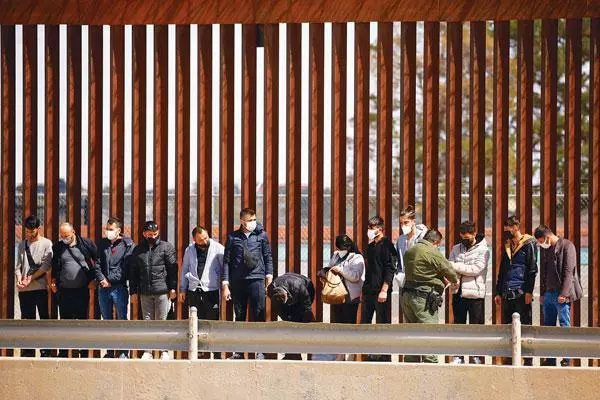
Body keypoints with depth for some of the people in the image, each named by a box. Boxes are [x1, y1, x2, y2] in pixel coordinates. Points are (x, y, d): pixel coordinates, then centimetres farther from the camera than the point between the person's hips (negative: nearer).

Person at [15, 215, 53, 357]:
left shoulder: (46, 243, 2)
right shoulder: (22, 245, 14)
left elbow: (46, 265, -7)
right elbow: (18, 266, 10)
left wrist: (31, 278, -13)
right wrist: (19, 280, -9)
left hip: (40, 287, -4)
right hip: (24, 289, 4)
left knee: (44, 319, -2)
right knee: (27, 320, 4)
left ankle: (45, 352, -1)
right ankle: (28, 352, 6)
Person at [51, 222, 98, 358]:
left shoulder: (86, 244, -3)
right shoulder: (58, 247, 4)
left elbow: (98, 261, 5)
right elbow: (55, 266, 15)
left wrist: (93, 279, 1)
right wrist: (54, 281, 3)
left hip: (82, 290, -2)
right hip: (64, 290, 2)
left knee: (82, 320, 4)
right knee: (65, 320, 6)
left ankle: (84, 351, 10)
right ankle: (63, 352, 12)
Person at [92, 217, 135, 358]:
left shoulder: (128, 245, -2)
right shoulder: (101, 244, 12)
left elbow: (125, 267, -9)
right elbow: (97, 264, 8)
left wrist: (110, 280, -12)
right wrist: (102, 279, -8)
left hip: (119, 287, -5)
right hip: (103, 288, 5)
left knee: (122, 319, -3)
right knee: (107, 320, 9)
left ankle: (123, 351, 1)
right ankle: (109, 351, 15)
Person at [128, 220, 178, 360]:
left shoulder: (166, 247, 3)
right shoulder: (138, 250, 12)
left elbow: (173, 268, 0)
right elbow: (133, 272, 14)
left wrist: (173, 288, -6)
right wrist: (133, 291, 9)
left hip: (162, 291, -3)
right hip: (145, 293, 3)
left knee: (162, 321, -1)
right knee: (147, 321, 6)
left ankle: (164, 351, 5)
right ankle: (147, 351, 11)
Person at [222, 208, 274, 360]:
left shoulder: (261, 235, 6)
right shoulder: (233, 237, 6)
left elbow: (268, 256, 12)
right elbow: (226, 261, 7)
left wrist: (269, 274, 3)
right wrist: (225, 285, 3)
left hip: (257, 280, -1)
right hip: (237, 281, 1)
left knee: (259, 315, -3)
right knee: (239, 317, 6)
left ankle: (260, 352, 0)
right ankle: (239, 352, 12)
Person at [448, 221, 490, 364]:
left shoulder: (483, 250, -4)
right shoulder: (456, 248, 12)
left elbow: (476, 269, -15)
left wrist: (455, 266, -15)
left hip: (475, 293, -4)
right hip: (459, 292, 5)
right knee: (458, 325, 8)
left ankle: (476, 357, 9)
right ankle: (458, 356, 15)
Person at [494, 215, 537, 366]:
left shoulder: (528, 244, -3)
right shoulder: (508, 246, 19)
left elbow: (532, 269, -9)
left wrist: (529, 291, -15)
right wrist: (499, 292, 17)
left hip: (521, 292, -7)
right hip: (507, 294, 7)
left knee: (524, 325, -5)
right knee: (507, 325, 6)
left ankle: (528, 360, -2)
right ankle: (509, 358, 11)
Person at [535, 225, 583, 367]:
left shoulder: (567, 246, -7)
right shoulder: (544, 249, 14)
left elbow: (568, 271, -12)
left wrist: (564, 293, -17)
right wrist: (542, 293, 16)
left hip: (561, 294, -7)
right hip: (548, 294, 7)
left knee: (564, 325, -4)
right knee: (548, 326, 6)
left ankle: (566, 359, -1)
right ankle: (550, 359, 11)